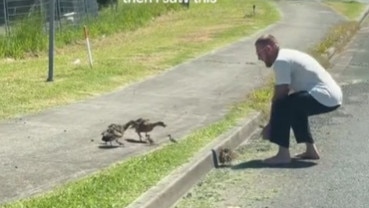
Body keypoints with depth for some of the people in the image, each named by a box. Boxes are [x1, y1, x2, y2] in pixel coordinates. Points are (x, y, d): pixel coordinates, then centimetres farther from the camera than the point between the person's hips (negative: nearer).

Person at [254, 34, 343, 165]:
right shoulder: (287, 56, 20)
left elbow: (279, 96, -12)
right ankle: (311, 150, 27)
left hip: (324, 97, -10)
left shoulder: (280, 61, -10)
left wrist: (270, 124, -3)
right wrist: (273, 123, 19)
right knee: (294, 107, 26)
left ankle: (283, 154, -9)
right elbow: (285, 94, 21)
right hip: (333, 97, 10)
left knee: (282, 106, -13)